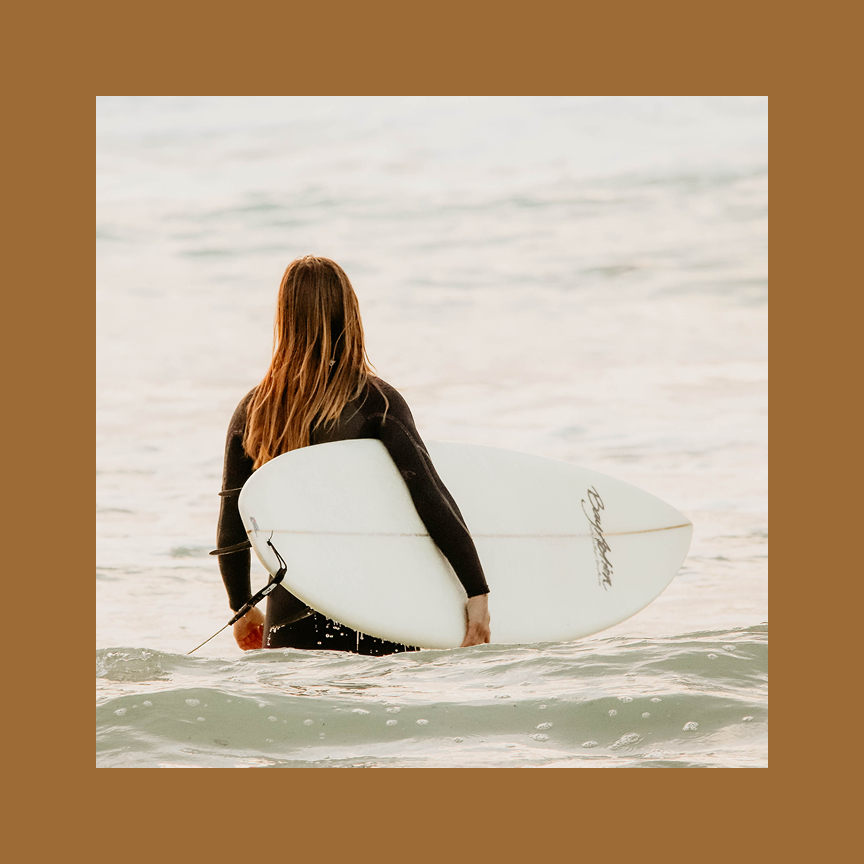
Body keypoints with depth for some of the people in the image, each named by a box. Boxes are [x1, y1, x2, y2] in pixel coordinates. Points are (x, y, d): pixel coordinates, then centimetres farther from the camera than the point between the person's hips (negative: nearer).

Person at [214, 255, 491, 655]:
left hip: (290, 625, 3)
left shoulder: (253, 411, 5)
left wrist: (241, 606, 23)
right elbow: (430, 498, -15)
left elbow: (231, 531, 8)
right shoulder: (374, 401, -4)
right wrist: (477, 591, -14)